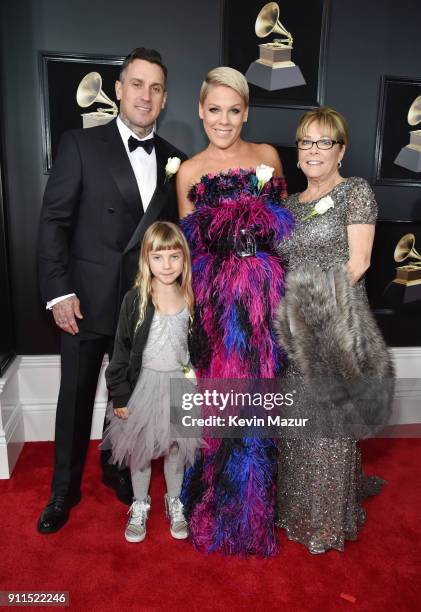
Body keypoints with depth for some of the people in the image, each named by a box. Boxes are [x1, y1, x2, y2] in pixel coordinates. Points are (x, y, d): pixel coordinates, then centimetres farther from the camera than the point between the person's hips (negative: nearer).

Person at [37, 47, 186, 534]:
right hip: (87, 300, -2)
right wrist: (59, 291, -13)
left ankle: (117, 468, 42)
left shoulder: (172, 159, 6)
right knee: (75, 398, 11)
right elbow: (53, 221, -7)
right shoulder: (81, 145, -4)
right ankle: (64, 489, 32)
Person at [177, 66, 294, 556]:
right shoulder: (189, 172, 4)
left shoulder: (268, 156, 9)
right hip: (215, 294, -2)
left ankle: (255, 502, 33)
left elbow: (288, 224, 17)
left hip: (267, 290, 2)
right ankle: (216, 506, 28)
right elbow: (187, 246, 7)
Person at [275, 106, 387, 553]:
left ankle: (328, 518, 23)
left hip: (337, 324, -5)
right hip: (295, 326, 6)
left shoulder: (355, 191, -1)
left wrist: (321, 305, -15)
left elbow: (358, 261, -9)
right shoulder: (291, 203, 16)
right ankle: (296, 506, 34)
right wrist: (286, 311, 3)